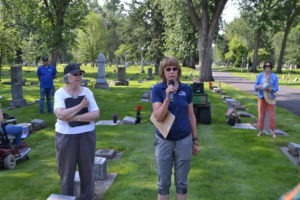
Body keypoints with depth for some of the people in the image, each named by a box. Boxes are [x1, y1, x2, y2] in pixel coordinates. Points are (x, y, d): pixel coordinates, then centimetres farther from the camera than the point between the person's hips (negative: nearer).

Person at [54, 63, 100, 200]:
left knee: (87, 170, 12)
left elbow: (96, 114, -9)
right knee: (67, 171, 9)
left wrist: (75, 117, -19)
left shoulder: (87, 92, 0)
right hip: (66, 137, -2)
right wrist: (81, 106, -19)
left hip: (86, 135, 2)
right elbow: (61, 114, -23)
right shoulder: (59, 93, -7)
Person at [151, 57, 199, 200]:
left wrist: (195, 140, 8)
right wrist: (168, 97, -28)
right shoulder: (157, 89, -9)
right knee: (163, 182, 10)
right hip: (164, 141, -2)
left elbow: (191, 116, 6)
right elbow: (158, 117, -17)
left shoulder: (186, 89, -1)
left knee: (181, 182, 13)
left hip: (184, 140, 2)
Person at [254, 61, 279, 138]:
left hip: (270, 98, -1)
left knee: (272, 116, 0)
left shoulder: (274, 77, -4)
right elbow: (255, 88, -1)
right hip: (261, 98, 1)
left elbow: (276, 89, -6)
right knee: (261, 115, 4)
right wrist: (259, 87, -24)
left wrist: (269, 89, -26)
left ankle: (273, 132, 11)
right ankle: (261, 131, 17)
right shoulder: (259, 76, -1)